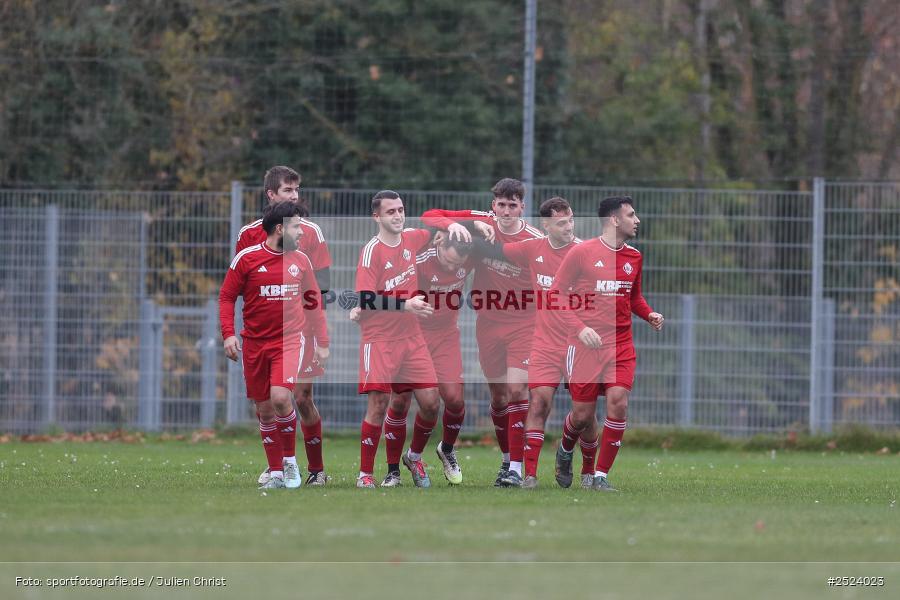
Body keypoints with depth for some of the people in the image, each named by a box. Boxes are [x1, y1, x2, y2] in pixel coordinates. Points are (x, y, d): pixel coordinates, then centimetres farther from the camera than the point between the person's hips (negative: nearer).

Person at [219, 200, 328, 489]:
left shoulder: (301, 260, 6)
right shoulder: (246, 258, -4)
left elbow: (313, 302, 15)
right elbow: (226, 297, 1)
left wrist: (322, 342, 14)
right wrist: (228, 334, -10)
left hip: (289, 340, 0)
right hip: (254, 343, 0)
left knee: (280, 397, -21)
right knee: (265, 410, 3)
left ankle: (289, 460, -3)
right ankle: (276, 473, 14)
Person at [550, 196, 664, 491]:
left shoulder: (634, 257, 10)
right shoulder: (581, 253, -6)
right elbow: (556, 295, -3)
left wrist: (649, 314, 4)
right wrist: (580, 328, -16)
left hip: (621, 344, 4)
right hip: (585, 344, -4)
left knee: (618, 403, -13)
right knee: (583, 414, 0)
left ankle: (601, 475, -3)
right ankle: (565, 450, 35)